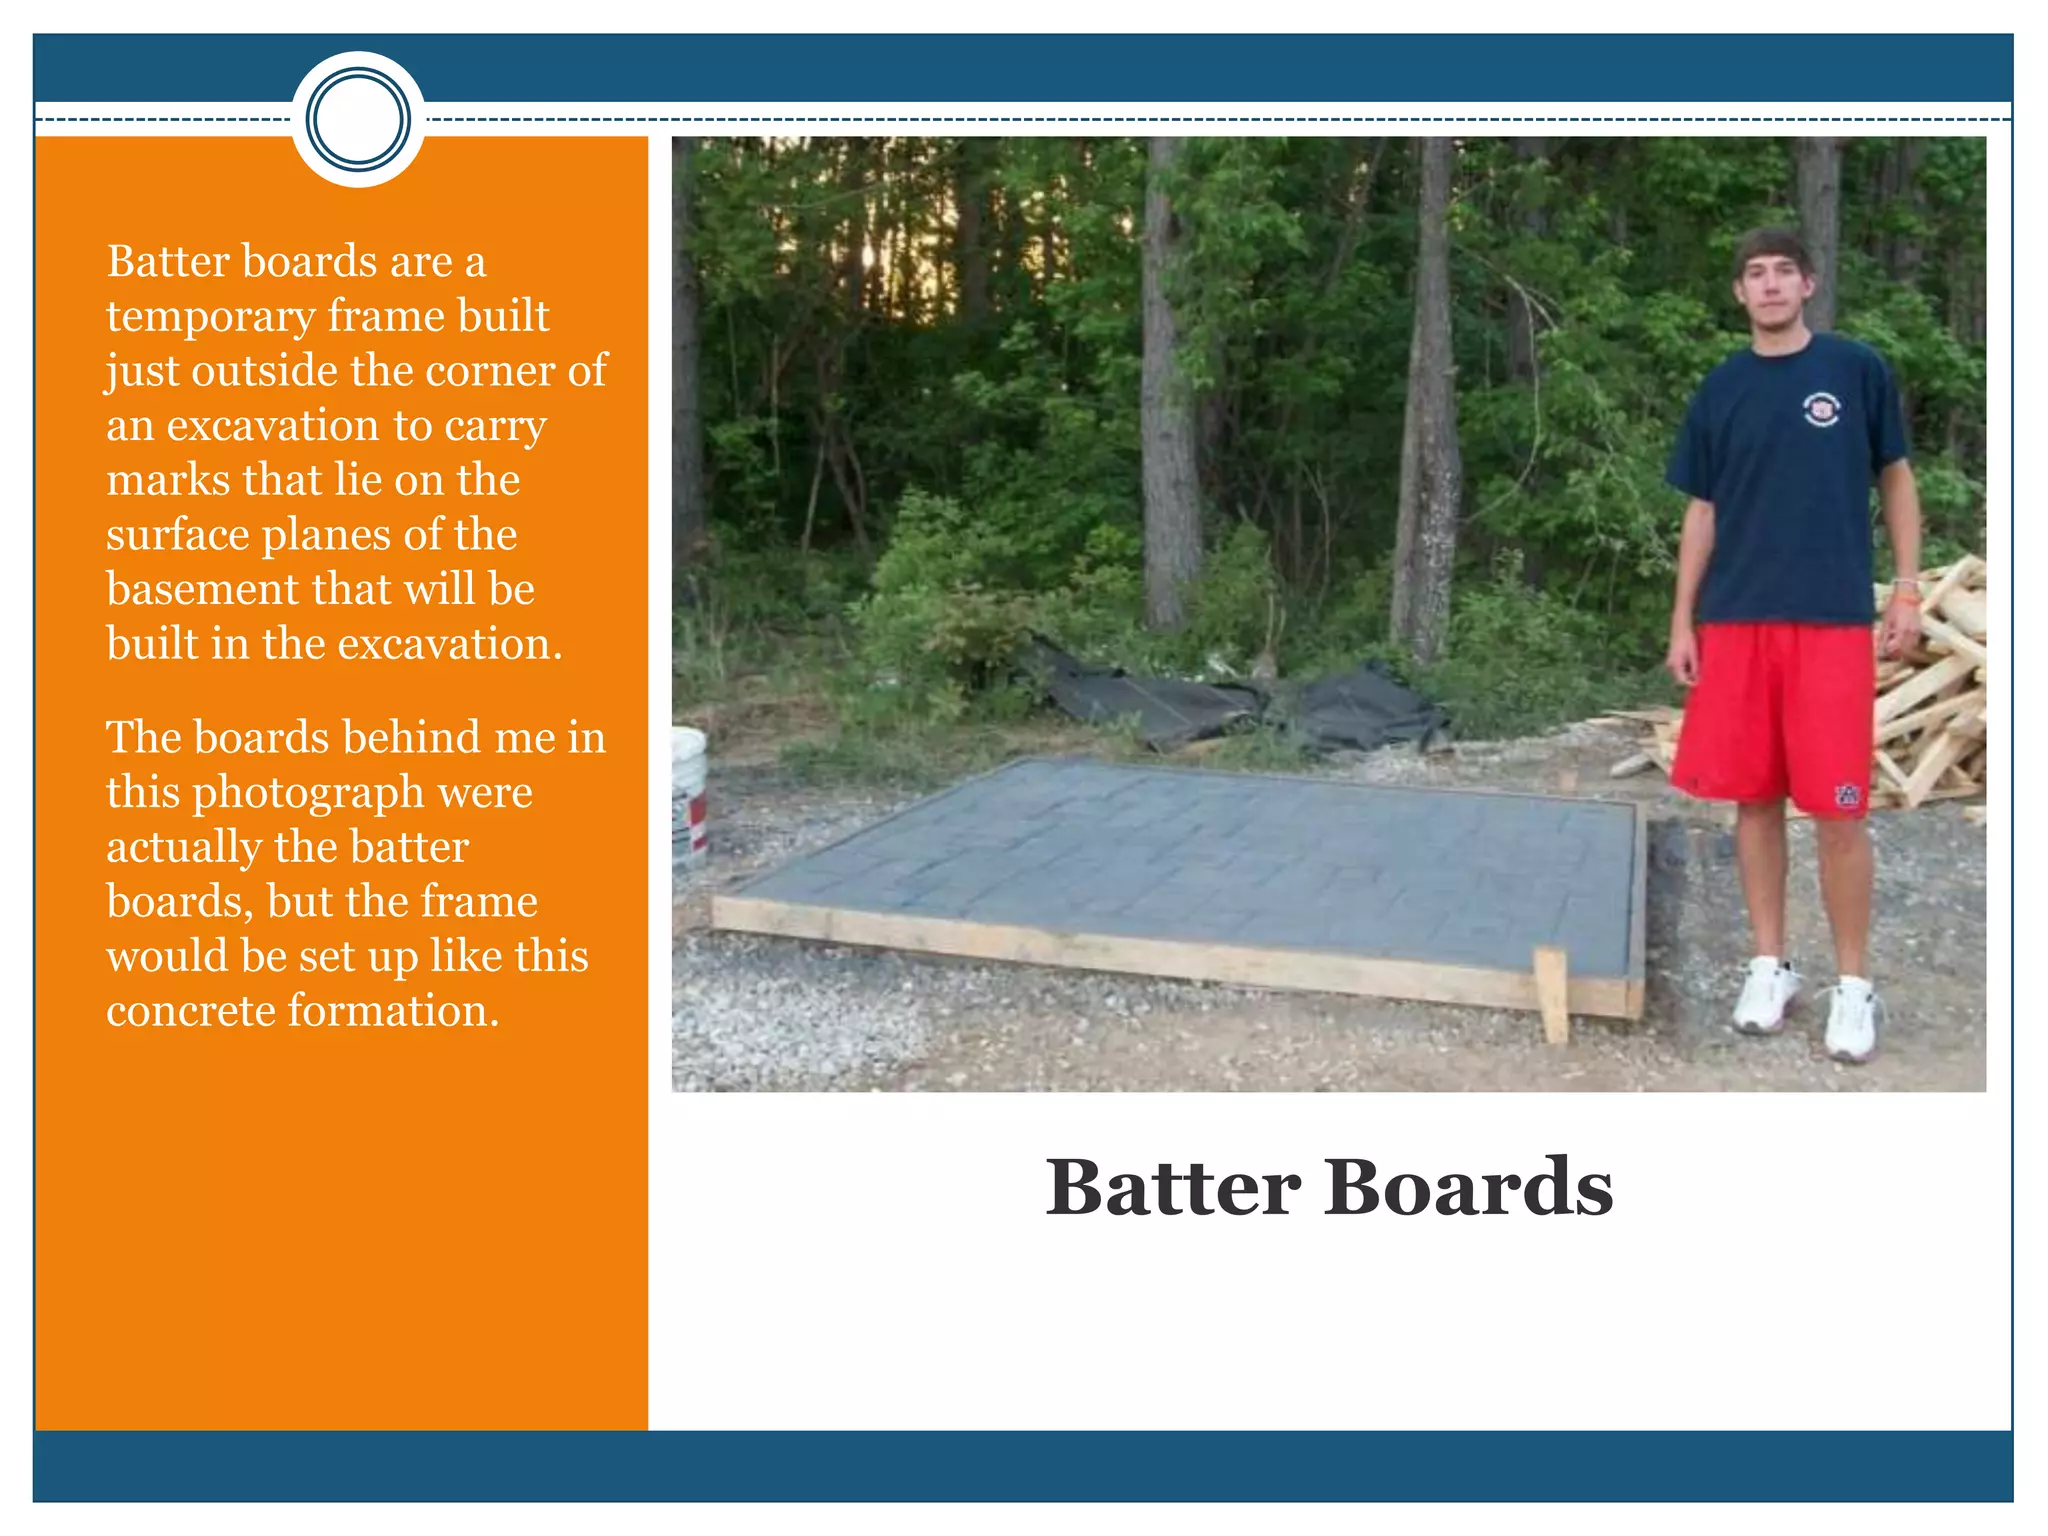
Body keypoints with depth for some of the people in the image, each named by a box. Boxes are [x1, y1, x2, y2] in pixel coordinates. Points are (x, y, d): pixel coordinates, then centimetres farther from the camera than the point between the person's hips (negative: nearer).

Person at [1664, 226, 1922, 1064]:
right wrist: (1682, 621, 7)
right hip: (1735, 623, 3)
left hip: (1833, 620, -3)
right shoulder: (1720, 390, 8)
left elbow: (1896, 477, 7)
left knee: (1838, 810, -2)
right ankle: (1771, 964, 20)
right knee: (1753, 798, 6)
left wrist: (1907, 587, -1)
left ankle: (1854, 983, 11)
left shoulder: (1857, 369, 1)